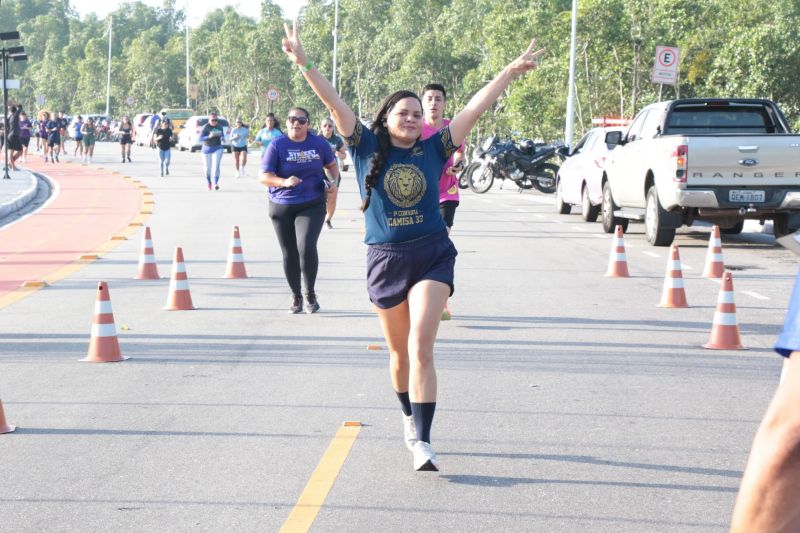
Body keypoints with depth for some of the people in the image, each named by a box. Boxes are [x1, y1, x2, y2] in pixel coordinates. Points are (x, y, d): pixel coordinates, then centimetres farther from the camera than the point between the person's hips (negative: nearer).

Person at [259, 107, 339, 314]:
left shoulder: (319, 143, 0)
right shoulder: (277, 145, -5)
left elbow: (331, 165, 17)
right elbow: (264, 176, -9)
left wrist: (333, 181, -4)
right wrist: (284, 182, -27)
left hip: (312, 205, -1)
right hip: (281, 207, 1)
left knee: (306, 247, -20)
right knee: (289, 254, 6)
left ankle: (311, 294, -1)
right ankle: (296, 297, 25)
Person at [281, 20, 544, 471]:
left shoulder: (433, 150, 3)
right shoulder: (368, 148, 2)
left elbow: (475, 108, 4)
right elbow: (334, 102, -6)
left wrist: (512, 71, 4)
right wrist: (304, 64, -14)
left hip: (432, 256, -1)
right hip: (385, 260, 1)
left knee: (421, 347, -16)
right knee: (400, 352, 15)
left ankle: (423, 442, -18)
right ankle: (410, 418, 39)